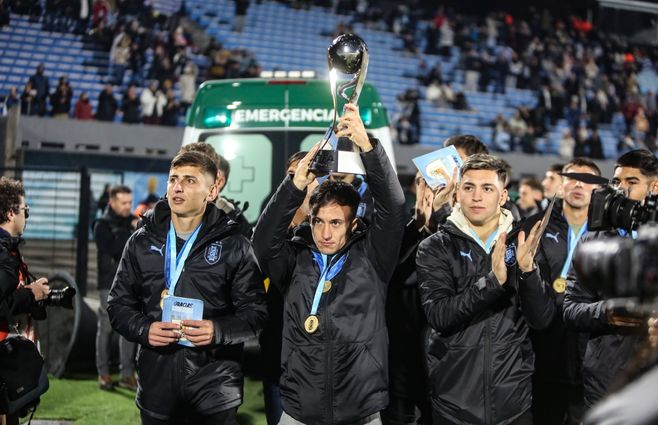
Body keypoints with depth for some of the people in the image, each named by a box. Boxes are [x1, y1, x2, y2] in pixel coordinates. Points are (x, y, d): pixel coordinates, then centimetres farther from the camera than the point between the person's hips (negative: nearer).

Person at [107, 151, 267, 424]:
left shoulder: (233, 246, 0)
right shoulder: (142, 241, 7)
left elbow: (255, 311, -1)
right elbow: (118, 303, 11)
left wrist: (219, 331, -19)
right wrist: (144, 330, -9)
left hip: (214, 385, -2)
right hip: (156, 383, 2)